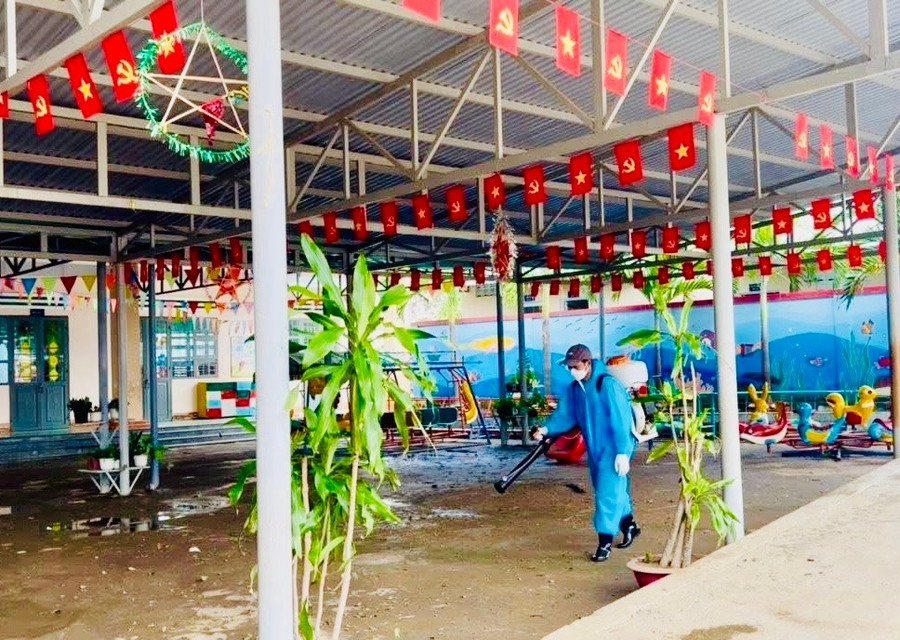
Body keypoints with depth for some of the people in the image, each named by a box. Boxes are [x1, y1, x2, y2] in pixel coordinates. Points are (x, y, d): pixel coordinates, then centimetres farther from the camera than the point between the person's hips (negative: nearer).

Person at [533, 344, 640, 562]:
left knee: (607, 493, -7)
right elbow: (565, 415, 2)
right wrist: (547, 429, -16)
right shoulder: (573, 389, 1)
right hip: (594, 448, 8)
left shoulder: (607, 384, -21)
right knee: (614, 490, 20)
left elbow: (620, 420, -21)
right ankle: (629, 526, 39)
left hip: (613, 449, -7)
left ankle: (605, 542, 2)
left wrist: (622, 453, -21)